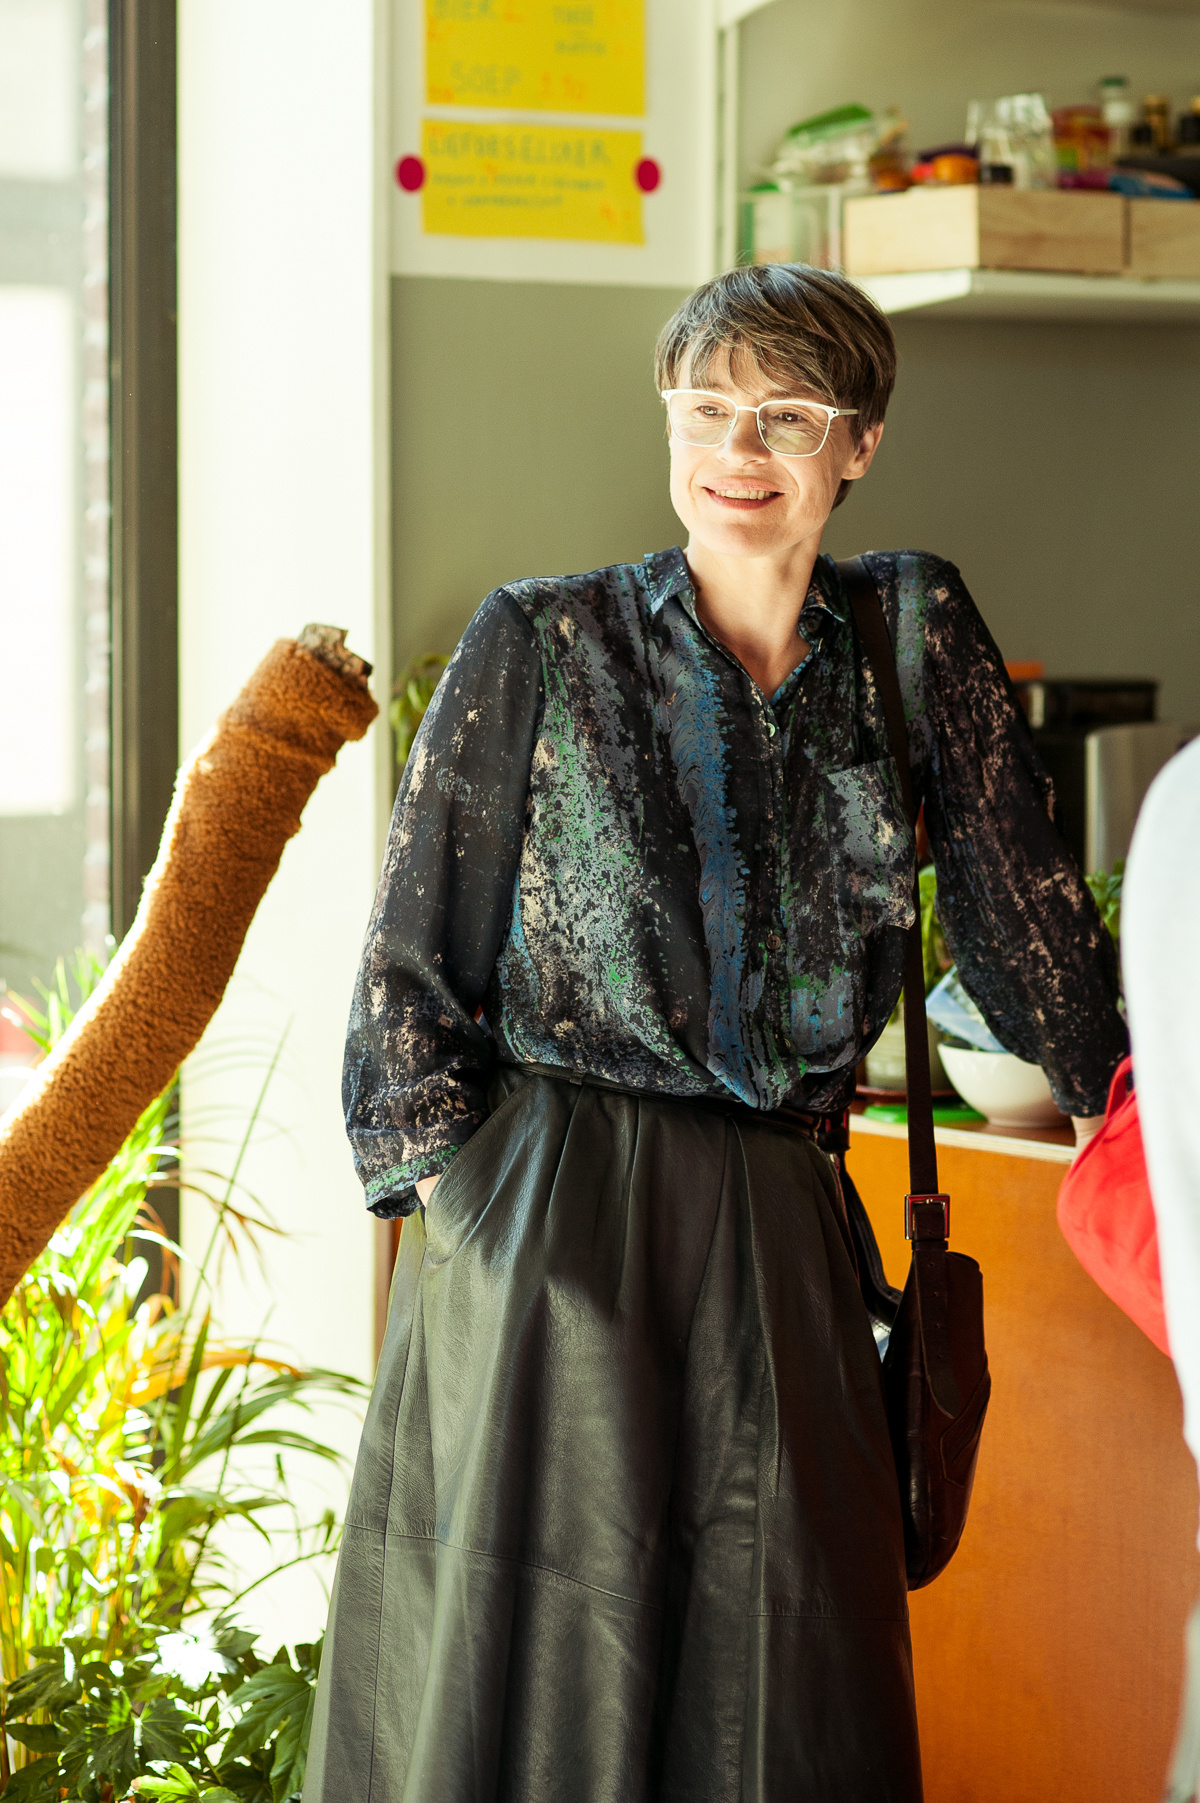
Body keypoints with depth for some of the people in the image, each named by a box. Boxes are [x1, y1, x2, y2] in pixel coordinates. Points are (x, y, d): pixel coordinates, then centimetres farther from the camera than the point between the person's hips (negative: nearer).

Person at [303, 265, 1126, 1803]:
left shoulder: (915, 633, 7)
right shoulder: (539, 648, -1)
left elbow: (1023, 912, 12)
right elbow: (415, 950, 1)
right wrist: (449, 1188, -4)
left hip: (779, 1226, 3)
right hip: (550, 1229, -3)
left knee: (790, 1679, 5)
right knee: (537, 1662, 2)